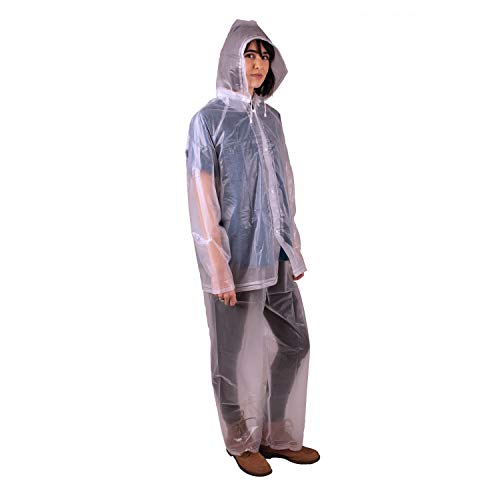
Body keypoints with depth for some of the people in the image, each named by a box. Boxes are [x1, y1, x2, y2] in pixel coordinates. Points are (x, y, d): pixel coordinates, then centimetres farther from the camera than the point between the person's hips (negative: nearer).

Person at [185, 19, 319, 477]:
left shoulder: (272, 119, 11)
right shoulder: (208, 120, -7)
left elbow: (285, 189, 14)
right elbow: (203, 199, -12)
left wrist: (294, 249, 13)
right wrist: (218, 267, -16)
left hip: (276, 255, 7)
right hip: (238, 257, -6)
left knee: (294, 344, 11)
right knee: (238, 354, 5)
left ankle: (280, 436, 29)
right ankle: (244, 442, 26)